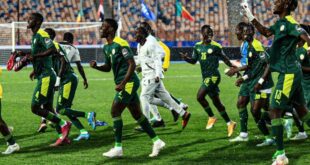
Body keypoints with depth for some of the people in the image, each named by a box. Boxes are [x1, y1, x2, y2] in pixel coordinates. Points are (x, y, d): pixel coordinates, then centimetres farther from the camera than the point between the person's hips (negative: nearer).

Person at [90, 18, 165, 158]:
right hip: (124, 84, 9)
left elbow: (132, 64, -19)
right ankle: (157, 142, 18)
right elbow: (108, 67, 22)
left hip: (129, 83, -9)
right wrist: (96, 66, 1)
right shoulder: (106, 47, 12)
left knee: (115, 111, -10)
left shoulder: (120, 44, -16)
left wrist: (122, 83, -23)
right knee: (137, 114, 12)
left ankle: (118, 148, -4)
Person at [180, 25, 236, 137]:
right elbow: (193, 60, 13)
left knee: (200, 96, -19)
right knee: (216, 101, 11)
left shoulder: (216, 46, -8)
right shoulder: (198, 46, 9)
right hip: (206, 77, 7)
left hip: (213, 76, -7)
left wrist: (233, 67, 2)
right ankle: (229, 123, 20)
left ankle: (211, 117, -1)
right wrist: (186, 58, -6)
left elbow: (225, 59, 3)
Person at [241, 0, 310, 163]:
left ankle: (280, 154, -7)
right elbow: (266, 32, 25)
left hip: (288, 74, -10)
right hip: (292, 72, 10)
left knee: (274, 110, -8)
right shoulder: (280, 23, 11)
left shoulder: (289, 23, -16)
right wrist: (250, 17, 19)